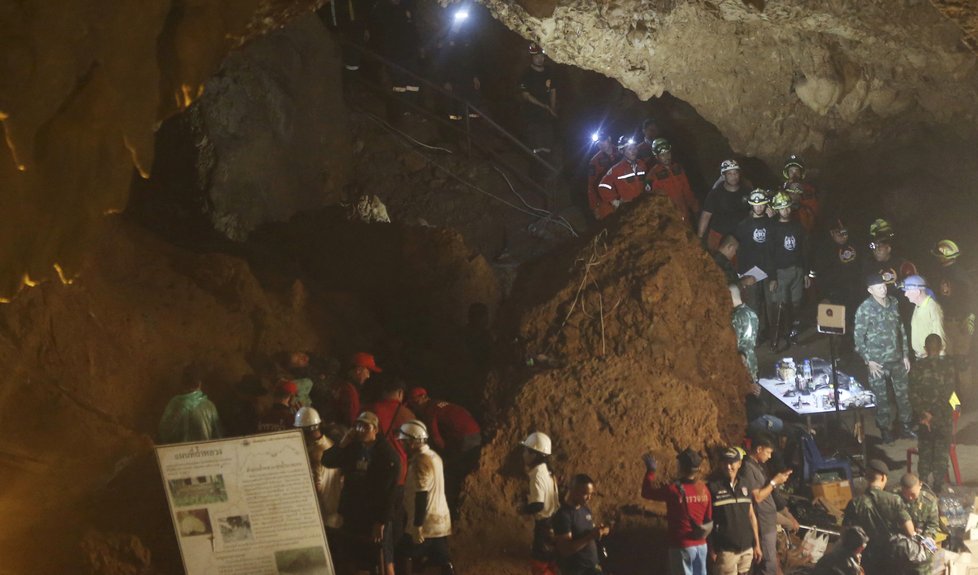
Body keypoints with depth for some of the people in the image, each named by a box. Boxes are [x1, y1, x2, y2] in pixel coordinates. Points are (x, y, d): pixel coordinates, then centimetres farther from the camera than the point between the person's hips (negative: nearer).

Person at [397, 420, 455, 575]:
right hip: (440, 521, 8)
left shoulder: (420, 462, -18)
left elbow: (421, 496, -22)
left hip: (425, 524, -8)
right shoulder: (434, 456, 12)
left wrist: (417, 526, -22)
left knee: (405, 558, 8)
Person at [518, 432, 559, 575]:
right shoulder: (545, 472, 7)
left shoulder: (537, 475, -22)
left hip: (544, 526, -9)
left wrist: (523, 510, -13)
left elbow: (538, 504, -30)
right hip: (552, 524, 9)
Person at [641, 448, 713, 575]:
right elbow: (709, 518, 5)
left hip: (681, 546, -5)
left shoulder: (674, 489, -17)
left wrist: (651, 469, 6)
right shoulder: (704, 489, -1)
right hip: (701, 545, 5)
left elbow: (647, 492, -5)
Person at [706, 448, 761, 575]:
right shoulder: (712, 487, -7)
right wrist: (711, 549, -9)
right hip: (725, 550, -5)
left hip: (747, 549, 5)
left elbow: (751, 516, 15)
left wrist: (757, 545, 12)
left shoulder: (744, 487, 10)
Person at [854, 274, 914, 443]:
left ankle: (905, 425, 28)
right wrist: (869, 361, -13)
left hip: (897, 359, 5)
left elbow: (901, 329, 11)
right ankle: (884, 429, 21)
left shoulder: (893, 303, 2)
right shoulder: (865, 309, -14)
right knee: (881, 398, 5)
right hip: (877, 362, -5)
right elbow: (858, 337, -11)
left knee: (903, 393, 12)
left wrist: (905, 354, 10)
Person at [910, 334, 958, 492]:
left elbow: (913, 394, -9)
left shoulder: (918, 367, -6)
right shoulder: (949, 364, -8)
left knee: (924, 451, 13)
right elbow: (949, 391, -9)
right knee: (941, 453, 8)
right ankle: (938, 487, 8)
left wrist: (924, 413, -9)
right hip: (944, 416, -1)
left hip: (924, 416, 1)